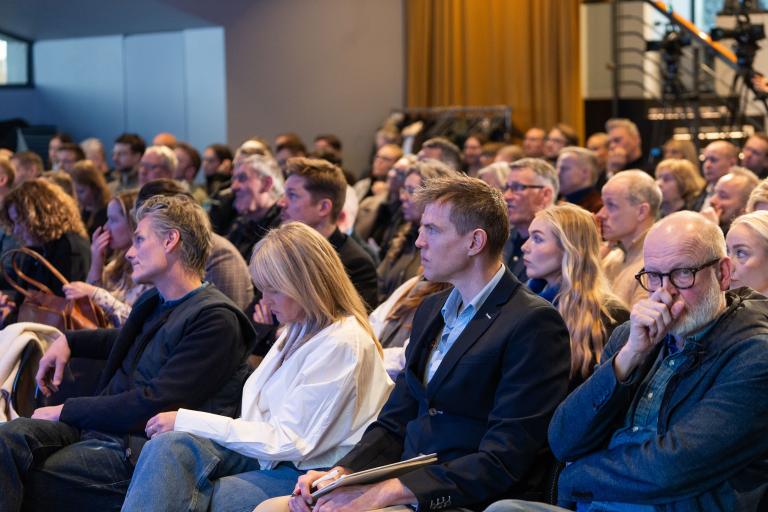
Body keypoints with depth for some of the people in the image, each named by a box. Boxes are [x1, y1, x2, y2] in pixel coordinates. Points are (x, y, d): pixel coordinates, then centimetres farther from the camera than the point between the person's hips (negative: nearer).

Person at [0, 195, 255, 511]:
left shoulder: (215, 319, -12)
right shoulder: (153, 303, 17)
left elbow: (155, 405, -18)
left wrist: (66, 411, -12)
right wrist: (68, 341, 25)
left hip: (142, 449, -8)